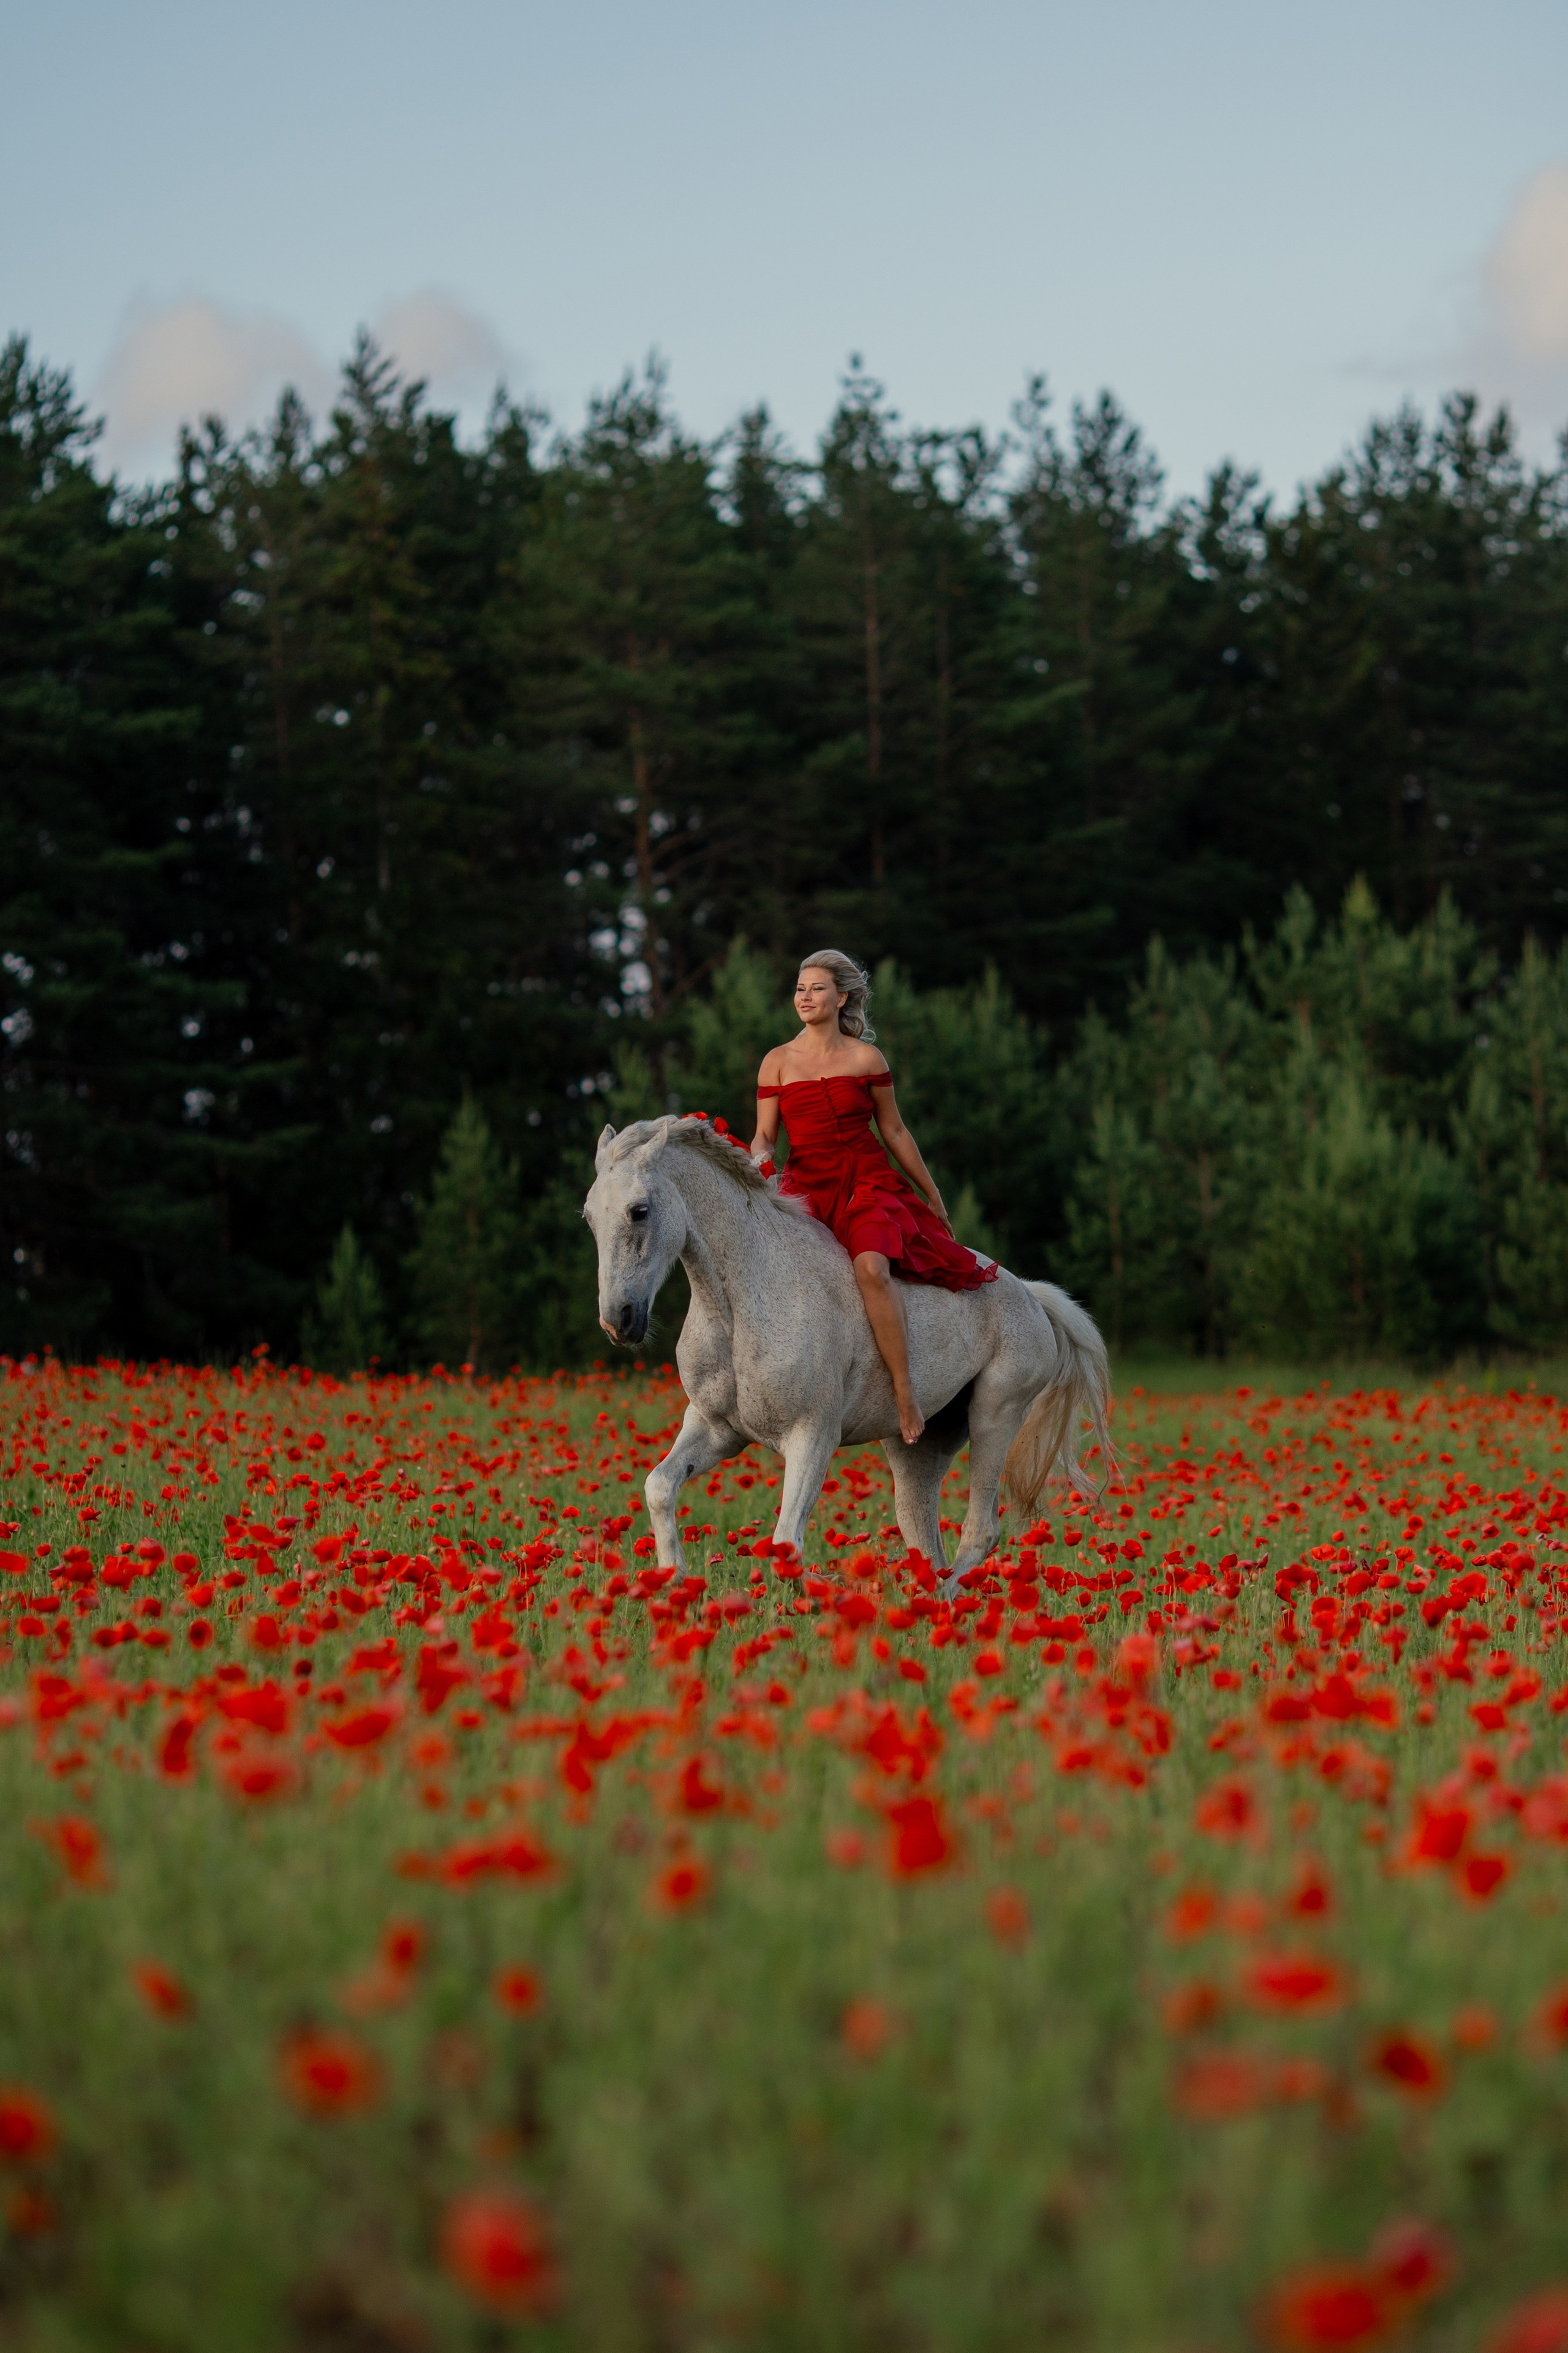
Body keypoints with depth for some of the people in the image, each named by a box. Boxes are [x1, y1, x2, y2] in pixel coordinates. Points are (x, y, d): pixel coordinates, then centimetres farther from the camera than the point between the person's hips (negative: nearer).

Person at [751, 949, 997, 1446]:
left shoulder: (866, 1060, 6)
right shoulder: (777, 1063, 10)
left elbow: (895, 1133, 14)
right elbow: (765, 1135, 7)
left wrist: (933, 1197, 19)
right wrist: (759, 1159, -17)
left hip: (868, 1182, -2)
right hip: (807, 1186, 2)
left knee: (872, 1268, -31)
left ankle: (906, 1397, -28)